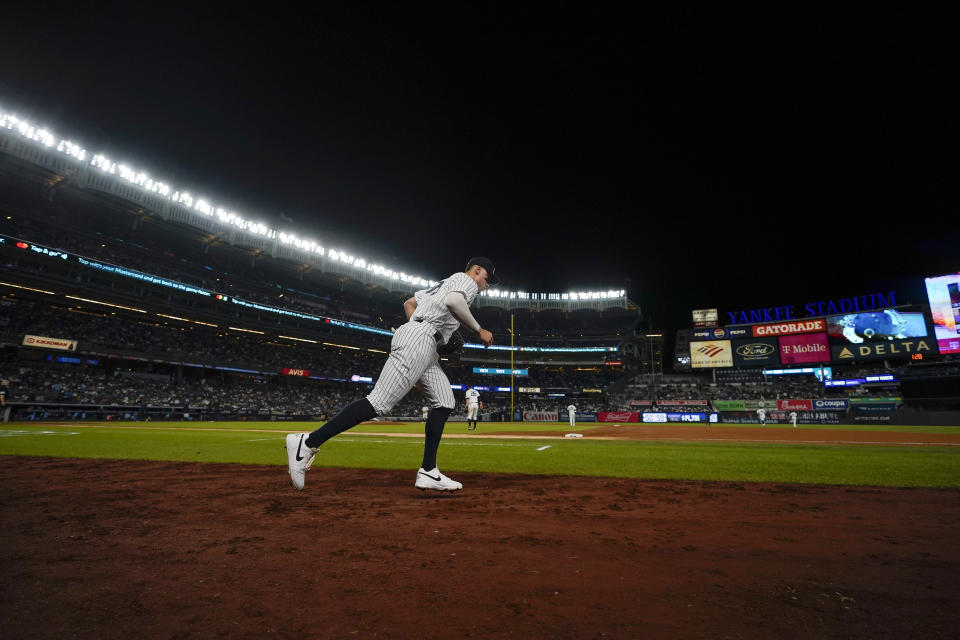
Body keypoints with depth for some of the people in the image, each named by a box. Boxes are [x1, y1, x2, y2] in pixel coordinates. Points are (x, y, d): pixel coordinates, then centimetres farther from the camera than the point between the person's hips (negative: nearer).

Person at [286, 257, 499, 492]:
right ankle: (307, 443, -15)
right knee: (380, 402, -17)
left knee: (444, 402, 8)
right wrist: (479, 330, -10)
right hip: (419, 341, -11)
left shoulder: (442, 283, 31)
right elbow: (453, 301, -20)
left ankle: (428, 472, 6)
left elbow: (409, 303, 31)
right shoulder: (466, 280, 3)